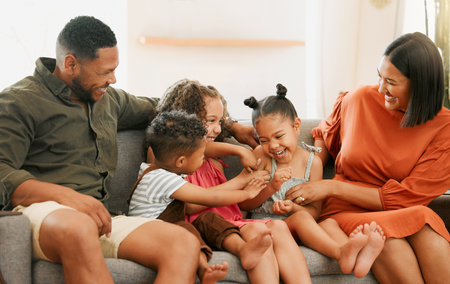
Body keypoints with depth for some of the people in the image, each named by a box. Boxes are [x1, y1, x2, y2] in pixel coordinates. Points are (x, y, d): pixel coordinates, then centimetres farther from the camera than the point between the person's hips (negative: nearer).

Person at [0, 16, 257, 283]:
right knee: (77, 228, -44)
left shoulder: (109, 99, 24)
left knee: (185, 243, -21)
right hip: (40, 211, -6)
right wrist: (66, 196, -26)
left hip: (98, 218, 6)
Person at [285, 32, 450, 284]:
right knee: (391, 246, -35)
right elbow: (325, 136, 22)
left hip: (405, 214, 0)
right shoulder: (360, 99, 1)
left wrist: (331, 187, -13)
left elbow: (404, 197, -9)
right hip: (348, 211, 0)